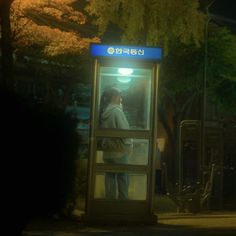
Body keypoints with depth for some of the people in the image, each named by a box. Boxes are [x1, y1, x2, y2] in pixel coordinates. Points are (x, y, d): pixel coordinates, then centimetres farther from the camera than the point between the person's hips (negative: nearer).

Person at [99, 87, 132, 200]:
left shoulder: (104, 111, 6)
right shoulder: (117, 110, -17)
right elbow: (124, 130, -19)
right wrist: (128, 144, -9)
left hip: (107, 149, 7)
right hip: (119, 149, -7)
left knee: (110, 175, 12)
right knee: (122, 176, 3)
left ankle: (110, 199, 18)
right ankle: (123, 200, 8)